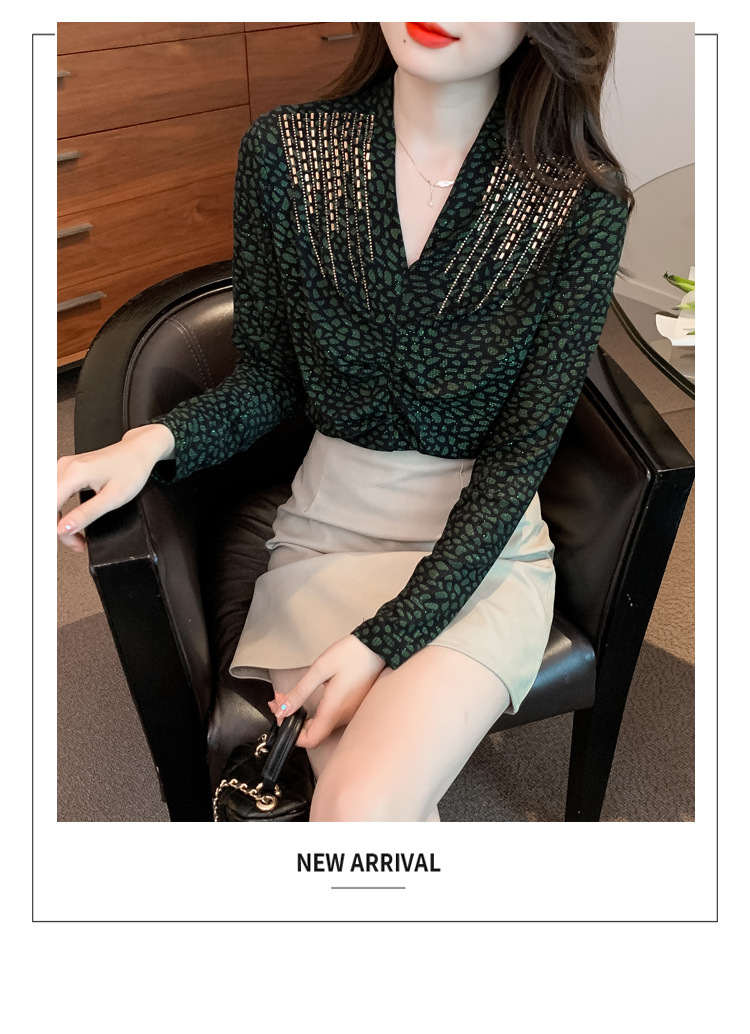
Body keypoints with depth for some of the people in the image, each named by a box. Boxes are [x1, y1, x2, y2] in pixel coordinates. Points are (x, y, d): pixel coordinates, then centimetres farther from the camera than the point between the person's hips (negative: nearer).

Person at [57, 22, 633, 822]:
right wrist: (157, 441, -18)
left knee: (361, 812, -20)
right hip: (327, 527, 2)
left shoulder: (581, 202, -12)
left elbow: (520, 454, -10)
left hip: (482, 544, -1)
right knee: (374, 817, -13)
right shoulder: (286, 153, -6)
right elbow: (270, 376, 3)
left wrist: (386, 636, -16)